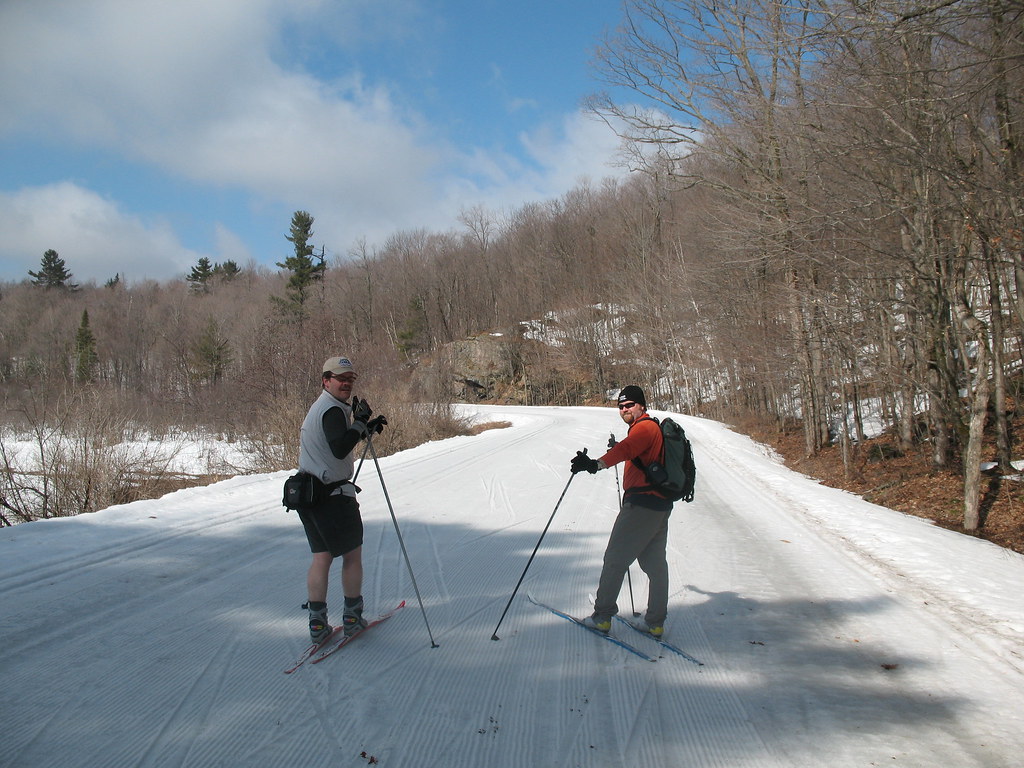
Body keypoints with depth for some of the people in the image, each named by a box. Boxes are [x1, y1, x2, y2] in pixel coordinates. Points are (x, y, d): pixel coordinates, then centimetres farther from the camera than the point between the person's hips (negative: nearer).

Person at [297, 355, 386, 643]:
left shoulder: (320, 406, 17)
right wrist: (360, 423, -22)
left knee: (321, 556, 11)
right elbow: (340, 448, -30)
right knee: (352, 554, 6)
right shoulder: (333, 409, -16)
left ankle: (317, 622, 11)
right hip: (333, 495, -9)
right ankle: (352, 617, 16)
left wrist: (367, 428, 15)